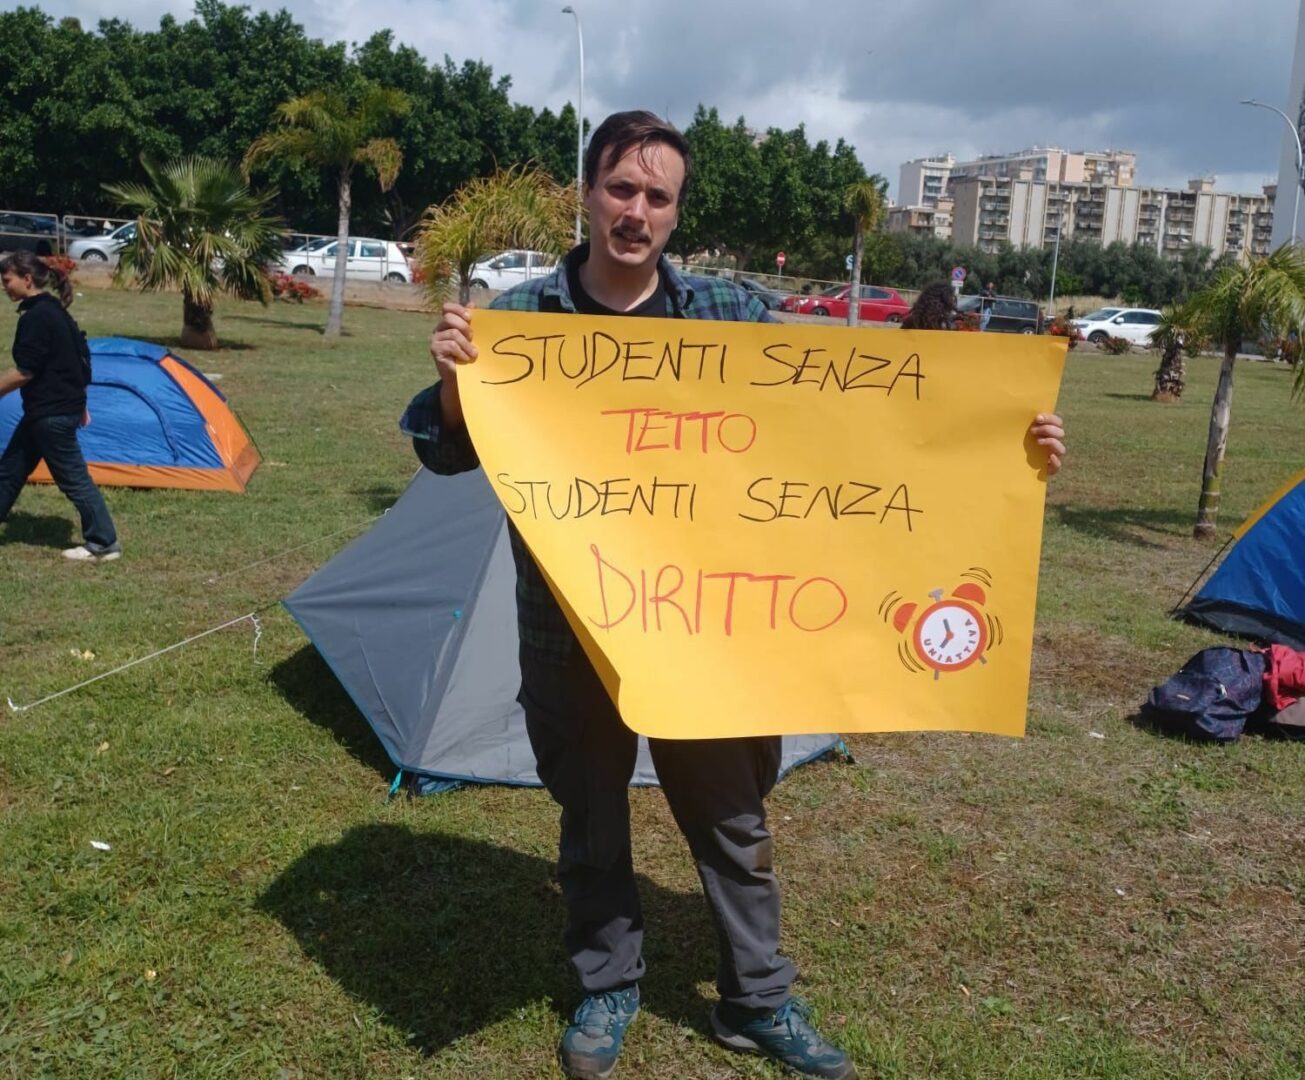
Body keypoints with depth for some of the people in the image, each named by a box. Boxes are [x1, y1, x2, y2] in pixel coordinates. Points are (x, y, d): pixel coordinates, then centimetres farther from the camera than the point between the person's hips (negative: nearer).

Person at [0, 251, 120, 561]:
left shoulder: (36, 317, -19)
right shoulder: (54, 310, 11)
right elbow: (71, 361, 17)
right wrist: (78, 402, 23)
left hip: (52, 412, -10)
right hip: (61, 405, 10)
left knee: (73, 477, -2)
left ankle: (104, 544, 6)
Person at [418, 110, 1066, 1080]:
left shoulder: (729, 315, -2)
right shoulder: (522, 315, -5)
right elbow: (449, 458, -2)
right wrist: (455, 380, -25)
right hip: (568, 628, 0)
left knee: (732, 817, 13)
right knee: (591, 821, 15)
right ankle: (609, 991, 38)